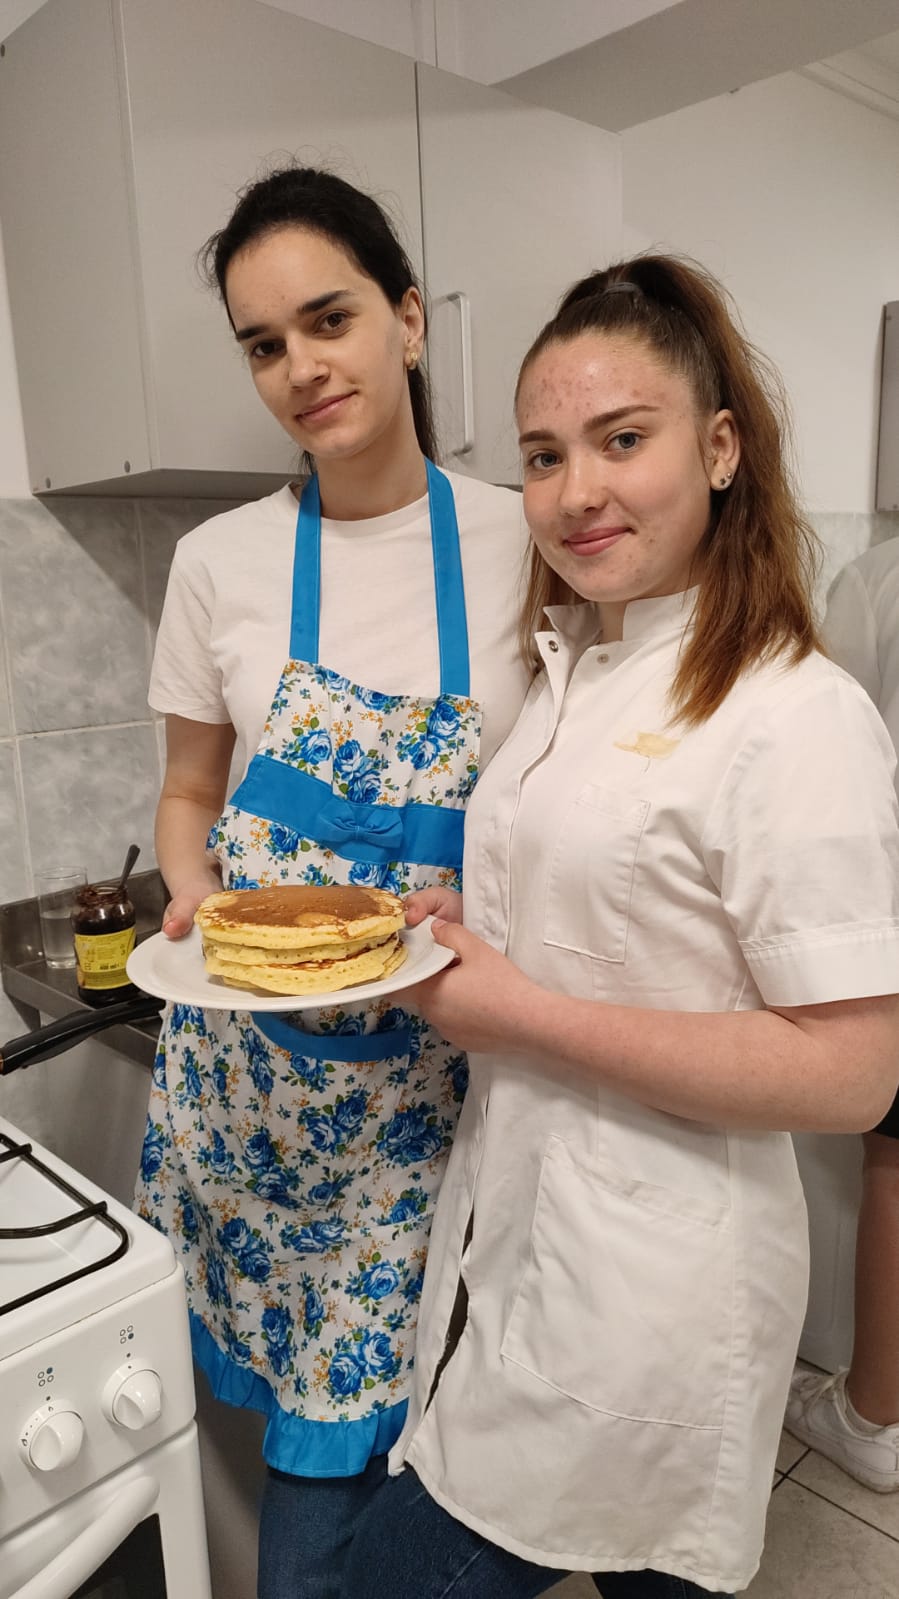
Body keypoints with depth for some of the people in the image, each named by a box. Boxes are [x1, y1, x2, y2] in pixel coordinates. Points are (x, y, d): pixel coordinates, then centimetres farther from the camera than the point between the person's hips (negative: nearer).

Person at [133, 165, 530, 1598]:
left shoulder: (526, 543, -6)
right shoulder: (218, 562, -2)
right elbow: (189, 796, 9)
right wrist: (196, 892, -11)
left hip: (441, 1061, -1)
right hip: (257, 1056, 2)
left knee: (364, 1385, 10)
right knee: (325, 1383, 14)